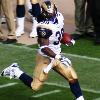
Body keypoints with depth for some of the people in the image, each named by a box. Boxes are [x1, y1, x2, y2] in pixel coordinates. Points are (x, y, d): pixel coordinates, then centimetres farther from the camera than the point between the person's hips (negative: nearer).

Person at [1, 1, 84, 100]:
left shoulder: (59, 16, -4)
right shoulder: (44, 27, -27)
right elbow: (44, 47, -28)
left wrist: (67, 40, 7)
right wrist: (58, 57, -34)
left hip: (56, 55, 7)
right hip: (45, 57, -7)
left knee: (72, 77, -1)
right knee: (35, 86, 2)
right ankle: (15, 71, 19)